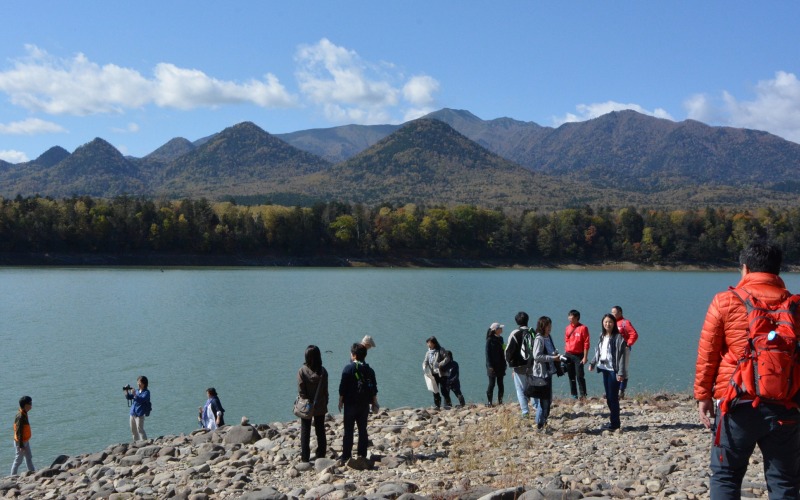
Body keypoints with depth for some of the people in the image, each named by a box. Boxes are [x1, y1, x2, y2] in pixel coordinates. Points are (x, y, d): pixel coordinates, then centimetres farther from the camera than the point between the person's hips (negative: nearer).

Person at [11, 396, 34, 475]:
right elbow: (19, 432, -25)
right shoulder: (20, 416, -26)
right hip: (20, 442, -10)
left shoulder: (24, 414, 2)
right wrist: (21, 445, -23)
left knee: (29, 457, 19)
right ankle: (13, 476, 13)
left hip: (25, 441, 10)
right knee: (18, 460, 2)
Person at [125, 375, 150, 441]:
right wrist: (126, 391, -3)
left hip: (140, 414, -8)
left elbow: (142, 400, -23)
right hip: (133, 413, 8)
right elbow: (128, 397, 14)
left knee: (140, 430, -9)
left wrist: (134, 394, -30)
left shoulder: (146, 392, -8)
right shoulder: (136, 390, 12)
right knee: (133, 430, 14)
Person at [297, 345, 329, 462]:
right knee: (320, 432, 13)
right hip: (320, 407, 1)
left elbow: (301, 391, -13)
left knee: (305, 432, 8)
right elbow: (325, 390, -5)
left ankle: (305, 457, 8)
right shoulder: (322, 371, -10)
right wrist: (325, 403, 6)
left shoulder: (302, 371, -14)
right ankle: (321, 456, 16)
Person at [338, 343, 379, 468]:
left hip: (351, 403, -4)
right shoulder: (369, 370, 4)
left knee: (348, 430, 1)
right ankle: (362, 455, 12)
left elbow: (342, 387, -11)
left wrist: (340, 401, -1)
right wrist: (374, 403, 16)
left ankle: (346, 456, 2)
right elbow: (374, 389, 7)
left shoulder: (349, 369, -11)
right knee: (363, 429, 10)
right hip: (365, 404, 4)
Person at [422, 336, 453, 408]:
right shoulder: (428, 352, 12)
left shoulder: (441, 350, -6)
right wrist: (424, 367, -9)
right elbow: (425, 361, 13)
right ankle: (437, 405, 13)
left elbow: (447, 358, -12)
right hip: (433, 374, 6)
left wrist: (441, 364, -25)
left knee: (443, 389, -8)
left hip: (441, 373, -6)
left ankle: (448, 404, -1)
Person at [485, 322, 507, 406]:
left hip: (500, 365, 6)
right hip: (493, 365, -6)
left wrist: (504, 363, 13)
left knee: (500, 383, 6)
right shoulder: (490, 340, -8)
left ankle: (500, 401, 11)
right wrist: (490, 366, -15)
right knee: (492, 384, -4)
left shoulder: (500, 339, 11)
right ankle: (489, 401, 2)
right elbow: (488, 353, -10)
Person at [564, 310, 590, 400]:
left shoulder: (583, 328, -7)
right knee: (571, 376, 9)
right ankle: (573, 394, 16)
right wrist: (565, 354, 11)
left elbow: (586, 344, -8)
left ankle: (583, 395, -4)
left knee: (579, 376, -10)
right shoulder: (567, 328, 9)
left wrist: (585, 357, -12)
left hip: (578, 355, -5)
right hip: (568, 355, 6)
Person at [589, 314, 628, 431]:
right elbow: (598, 352, 20)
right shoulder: (602, 337, 11)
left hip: (613, 370, -7)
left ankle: (614, 423, 3)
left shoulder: (618, 337, -11)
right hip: (604, 369, 7)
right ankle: (612, 420, 19)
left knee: (613, 397, -4)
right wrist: (592, 363, 8)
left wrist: (621, 373, -18)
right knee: (608, 397, 10)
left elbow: (622, 355, -14)